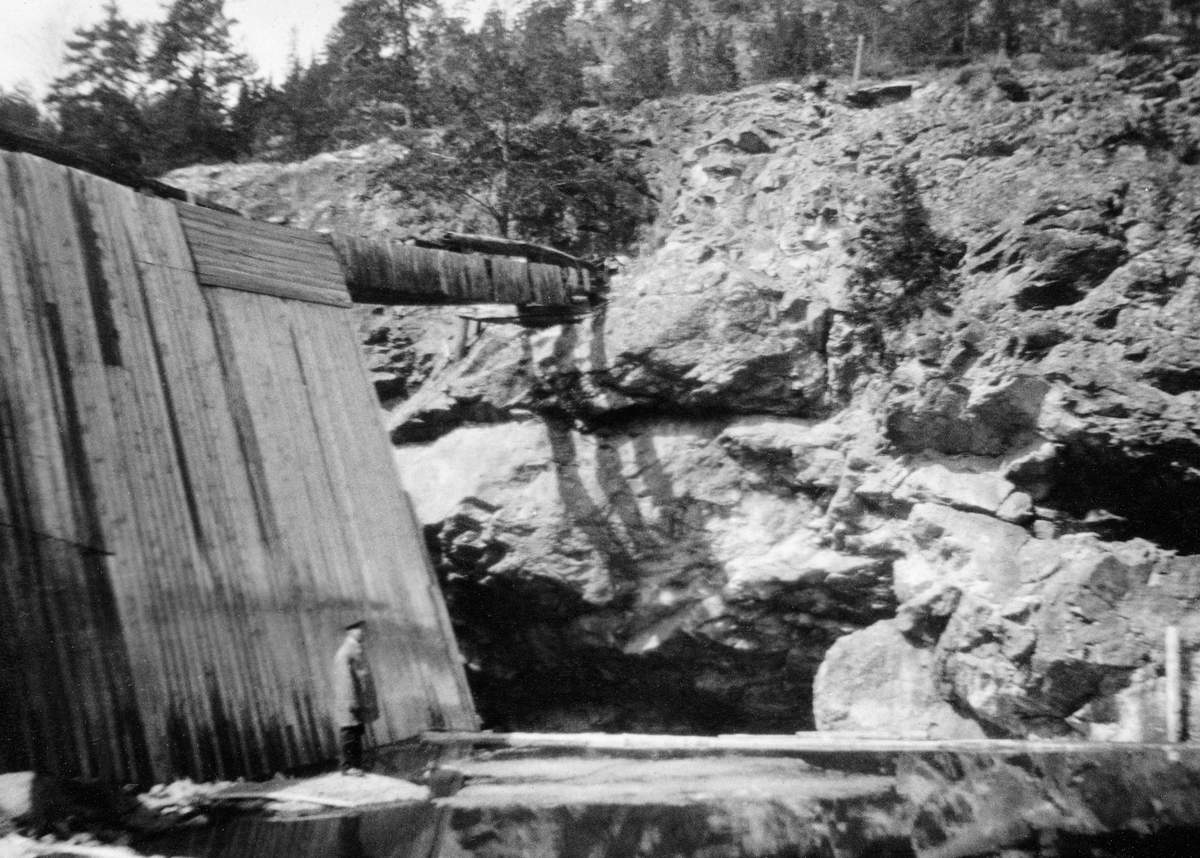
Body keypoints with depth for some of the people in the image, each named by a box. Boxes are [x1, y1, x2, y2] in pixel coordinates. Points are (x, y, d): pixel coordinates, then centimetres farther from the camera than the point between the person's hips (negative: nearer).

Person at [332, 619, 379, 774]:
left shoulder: (358, 650, 15)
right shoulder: (345, 652, -14)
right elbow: (345, 678, -19)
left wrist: (371, 703, 19)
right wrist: (351, 702, -23)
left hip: (360, 702, 9)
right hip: (350, 704, -9)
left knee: (357, 733, 11)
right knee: (351, 733, -5)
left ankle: (356, 765, 15)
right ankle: (348, 766, 1)